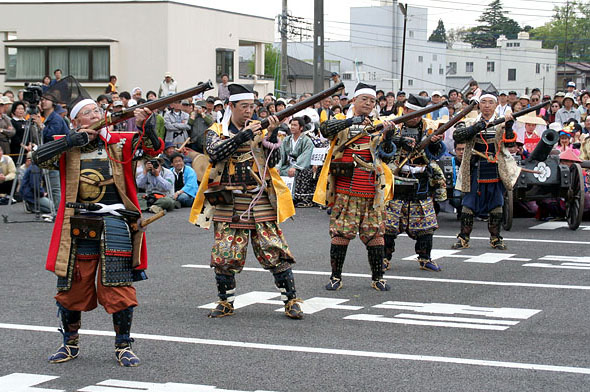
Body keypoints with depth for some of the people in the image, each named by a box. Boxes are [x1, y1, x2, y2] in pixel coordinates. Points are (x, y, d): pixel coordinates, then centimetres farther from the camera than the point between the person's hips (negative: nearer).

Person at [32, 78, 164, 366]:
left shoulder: (119, 143, 4)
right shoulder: (67, 146, 6)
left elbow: (153, 148, -7)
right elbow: (39, 157, -11)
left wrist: (146, 124, -26)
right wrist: (75, 138, -11)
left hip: (114, 226, -1)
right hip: (77, 227, 1)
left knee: (120, 289, -3)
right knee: (71, 289, 9)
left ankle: (123, 346, 11)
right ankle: (70, 344, 28)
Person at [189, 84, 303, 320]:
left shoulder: (260, 129, 9)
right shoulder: (217, 131, 6)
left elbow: (273, 160, -1)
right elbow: (215, 152, -15)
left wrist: (271, 134, -15)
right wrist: (243, 135, -20)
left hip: (260, 201, 0)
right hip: (228, 204, 0)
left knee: (275, 251, -5)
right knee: (224, 255, 0)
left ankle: (291, 301, 3)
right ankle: (226, 302, 17)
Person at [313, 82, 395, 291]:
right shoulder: (342, 123, 6)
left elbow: (388, 153, 4)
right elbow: (325, 128, -17)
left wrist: (388, 135, -15)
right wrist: (353, 121, -26)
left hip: (371, 192, 3)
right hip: (345, 190, -2)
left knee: (374, 233, 4)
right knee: (340, 232, -2)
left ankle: (377, 277, 12)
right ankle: (336, 276, 8)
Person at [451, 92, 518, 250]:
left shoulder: (501, 124, 8)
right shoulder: (471, 123, 8)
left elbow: (509, 142, -6)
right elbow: (456, 135, -7)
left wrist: (509, 126, -23)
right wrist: (475, 128, -19)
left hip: (495, 171, 0)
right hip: (474, 171, 0)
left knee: (496, 204, 5)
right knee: (468, 204, 1)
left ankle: (495, 238, 15)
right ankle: (463, 237, 8)